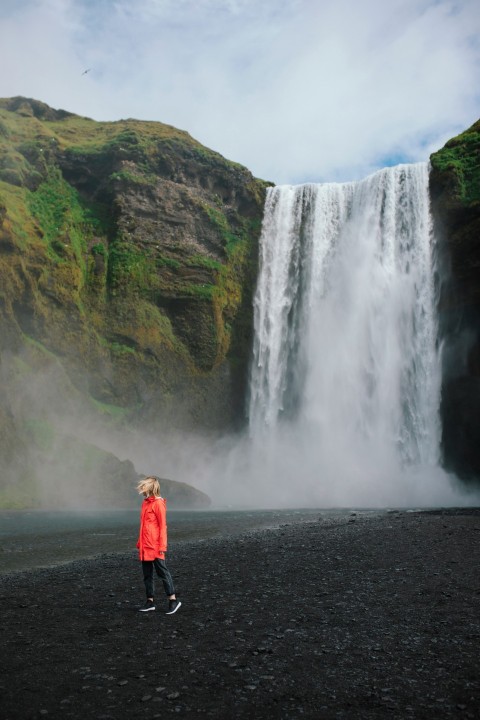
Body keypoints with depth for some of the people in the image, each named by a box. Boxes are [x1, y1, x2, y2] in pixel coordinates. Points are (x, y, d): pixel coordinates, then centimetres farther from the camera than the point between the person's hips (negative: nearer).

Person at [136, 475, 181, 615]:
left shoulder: (158, 503, -12)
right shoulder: (145, 503, 12)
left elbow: (162, 526, -14)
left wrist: (162, 546, -16)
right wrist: (140, 542, 18)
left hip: (155, 546, -8)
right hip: (145, 546, 8)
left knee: (162, 572, -2)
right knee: (147, 574, 12)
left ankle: (173, 600, 6)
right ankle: (150, 601, 21)